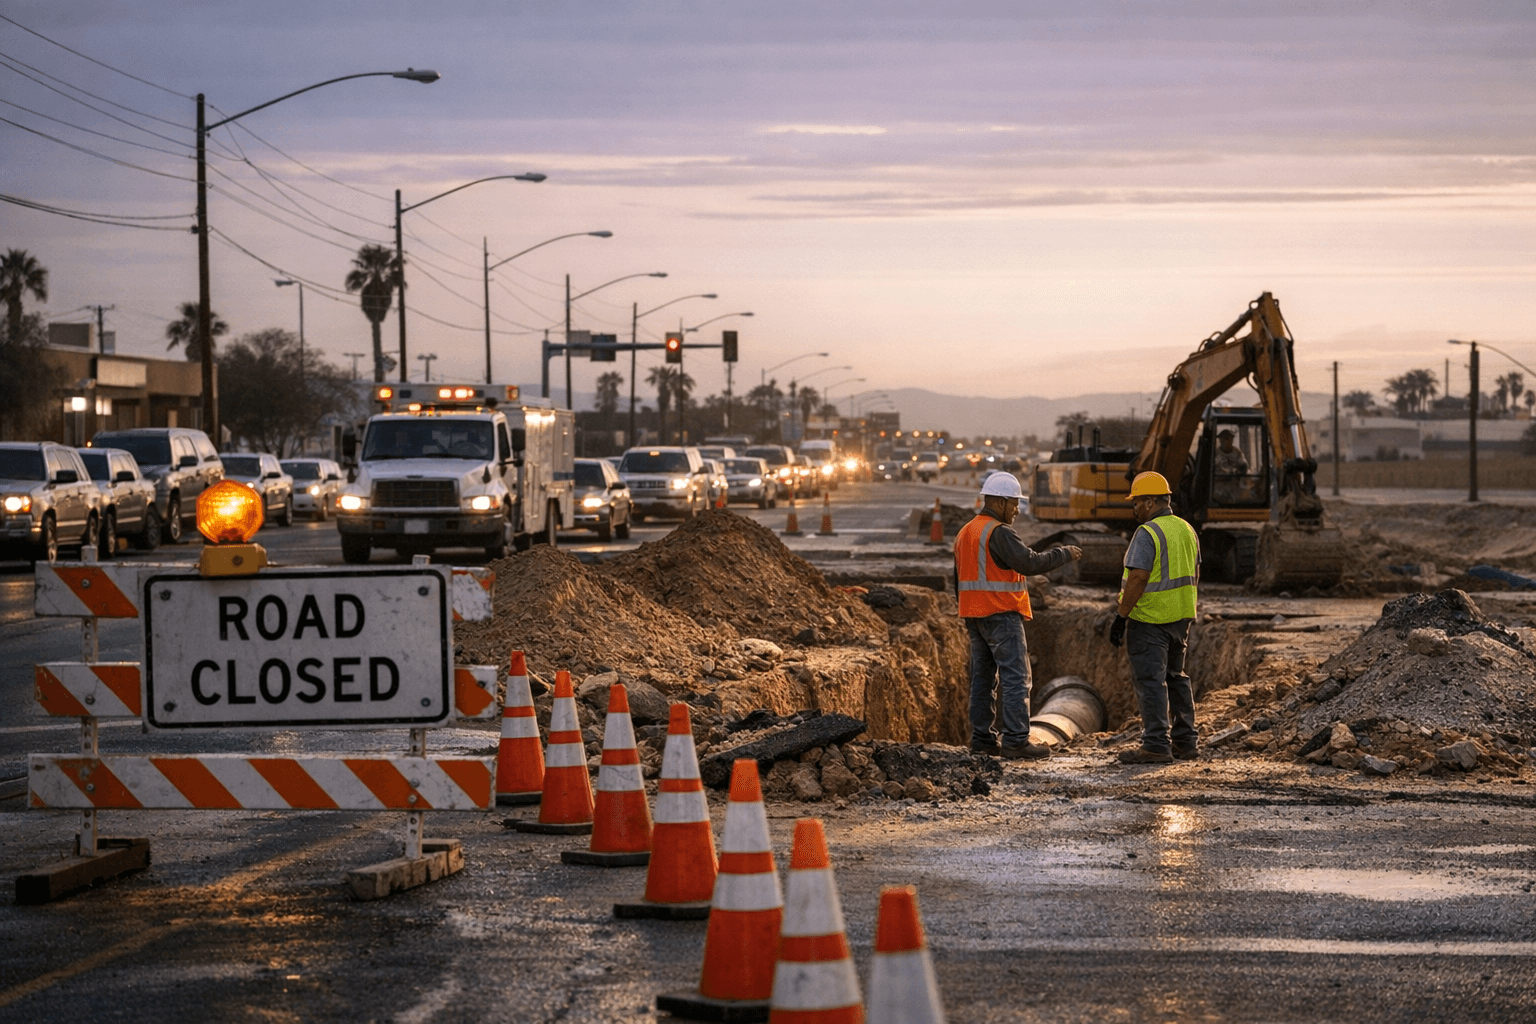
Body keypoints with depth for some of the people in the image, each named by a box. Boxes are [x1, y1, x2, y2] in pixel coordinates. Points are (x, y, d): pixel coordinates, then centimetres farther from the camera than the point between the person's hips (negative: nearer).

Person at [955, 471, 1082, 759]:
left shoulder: (965, 533, 16)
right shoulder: (998, 533, -14)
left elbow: (960, 580, 21)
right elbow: (1029, 562, -24)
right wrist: (1064, 554, -12)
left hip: (974, 615, 9)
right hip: (1001, 615, -9)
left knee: (983, 678, 11)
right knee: (1016, 678, -9)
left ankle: (982, 738, 11)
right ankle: (1015, 740, -14)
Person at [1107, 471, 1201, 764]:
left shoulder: (1147, 534, -17)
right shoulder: (1186, 530, 10)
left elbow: (1138, 578, -22)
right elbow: (1193, 576, 16)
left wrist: (1121, 616, -18)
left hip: (1149, 619, -9)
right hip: (1179, 618, 9)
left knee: (1150, 680, -6)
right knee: (1175, 677, 17)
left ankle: (1156, 745, -8)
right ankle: (1185, 741, 20)